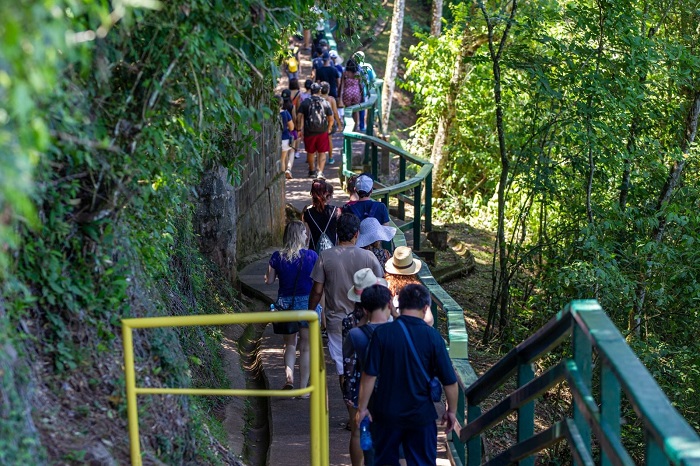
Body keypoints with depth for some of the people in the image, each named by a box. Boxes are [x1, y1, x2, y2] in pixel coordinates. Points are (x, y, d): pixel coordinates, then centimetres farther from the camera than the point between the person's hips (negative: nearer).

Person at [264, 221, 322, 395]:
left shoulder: (277, 256, -4)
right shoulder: (311, 256, -8)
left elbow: (269, 280, 3)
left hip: (285, 303, 2)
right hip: (308, 303, -2)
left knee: (290, 344, 17)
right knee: (306, 346, 8)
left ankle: (289, 377, -5)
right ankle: (303, 388, 11)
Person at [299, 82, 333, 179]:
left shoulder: (305, 103, -1)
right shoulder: (325, 103, 1)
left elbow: (300, 116, -8)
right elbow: (331, 118, 2)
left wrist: (300, 129, -3)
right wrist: (328, 128, 18)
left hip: (309, 131, 1)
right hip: (322, 131, -1)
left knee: (310, 152, 17)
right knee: (322, 152, 5)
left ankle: (312, 171, 34)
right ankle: (320, 171, -10)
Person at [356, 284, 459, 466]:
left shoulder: (382, 333, -12)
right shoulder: (433, 337, -11)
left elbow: (369, 375, -11)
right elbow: (450, 381, -7)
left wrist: (362, 408, 1)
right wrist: (451, 411, 8)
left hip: (386, 414, 0)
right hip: (421, 415, 0)